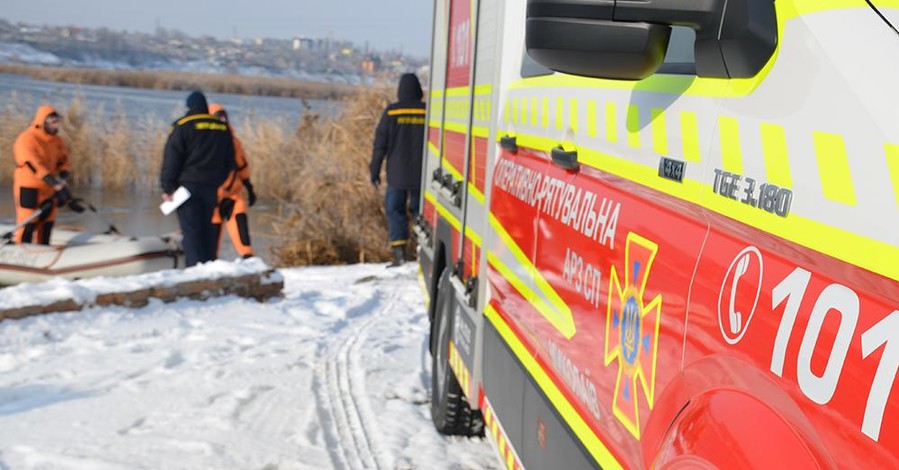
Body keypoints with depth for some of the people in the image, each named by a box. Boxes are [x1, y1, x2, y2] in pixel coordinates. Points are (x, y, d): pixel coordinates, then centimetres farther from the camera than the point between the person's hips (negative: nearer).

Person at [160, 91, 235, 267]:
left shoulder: (182, 126, -4)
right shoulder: (223, 127, 11)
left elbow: (171, 159, -8)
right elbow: (229, 162, 16)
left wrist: (167, 188, -6)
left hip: (188, 185, -4)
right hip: (212, 187, 4)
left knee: (191, 230, -6)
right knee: (207, 228, 13)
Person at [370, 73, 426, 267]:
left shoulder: (391, 112, -4)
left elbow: (380, 144, -3)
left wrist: (375, 171, 5)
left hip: (397, 173, -1)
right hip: (421, 174, 2)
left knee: (395, 209, 6)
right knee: (420, 209, 12)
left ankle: (399, 249, -7)